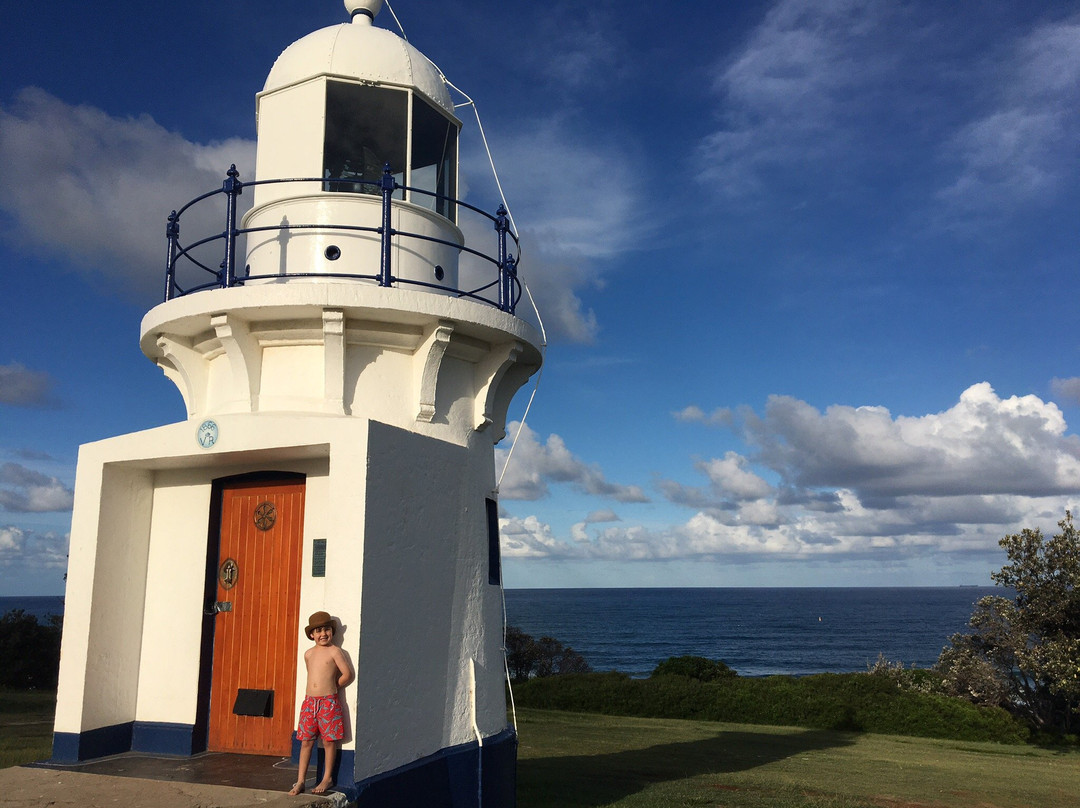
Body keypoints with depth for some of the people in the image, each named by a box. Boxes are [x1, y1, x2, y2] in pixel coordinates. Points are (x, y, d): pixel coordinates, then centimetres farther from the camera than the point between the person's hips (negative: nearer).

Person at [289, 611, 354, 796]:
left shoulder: (334, 651, -5)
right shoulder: (308, 654, 11)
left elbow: (347, 674, -6)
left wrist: (333, 687, 4)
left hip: (328, 702, -4)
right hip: (309, 701, 5)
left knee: (329, 740, 3)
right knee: (306, 741, 7)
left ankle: (327, 778, 15)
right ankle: (300, 780, 14)